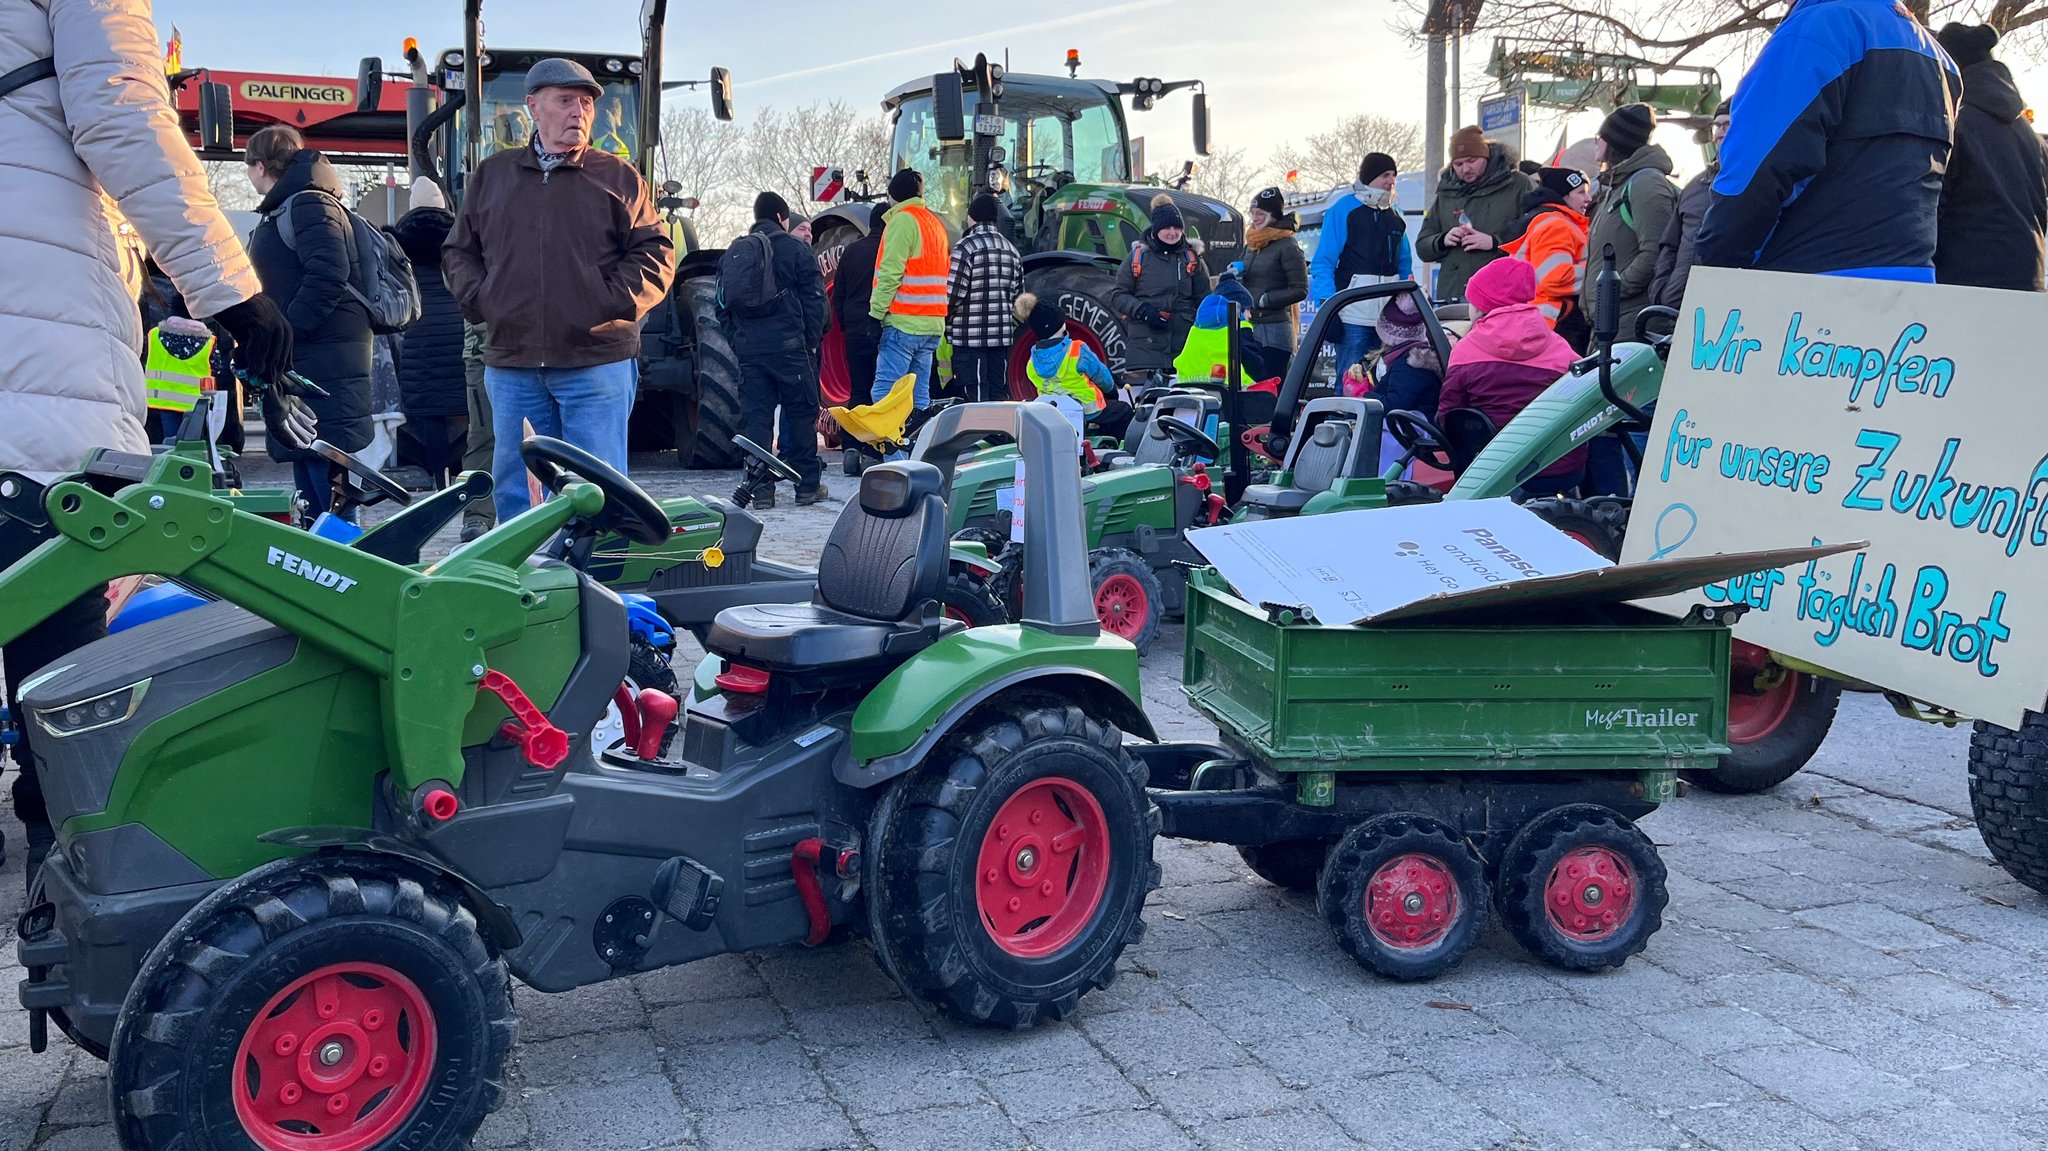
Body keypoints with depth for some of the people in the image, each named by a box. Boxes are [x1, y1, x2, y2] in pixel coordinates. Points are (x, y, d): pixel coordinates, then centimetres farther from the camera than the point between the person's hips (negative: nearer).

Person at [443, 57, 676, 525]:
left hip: (597, 362, -3)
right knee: (513, 492, 8)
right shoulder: (492, 175, 15)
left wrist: (619, 301, -11)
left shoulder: (618, 177, 7)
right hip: (511, 364, 3)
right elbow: (458, 252, 20)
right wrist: (478, 298, 3)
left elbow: (655, 253, 3)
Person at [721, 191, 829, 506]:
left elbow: (722, 304, 15)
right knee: (801, 413, 4)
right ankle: (806, 485, 7)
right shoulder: (795, 248, 0)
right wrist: (811, 340, 4)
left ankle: (761, 490, 2)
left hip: (748, 348, 4)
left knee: (755, 417, 4)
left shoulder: (732, 253, 14)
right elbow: (814, 299, -4)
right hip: (789, 346, -4)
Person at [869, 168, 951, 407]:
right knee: (919, 397, 8)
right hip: (933, 325, 8)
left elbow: (890, 273, -14)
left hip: (904, 323, -8)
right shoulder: (935, 223, 20)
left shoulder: (902, 220, -6)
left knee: (884, 394, -11)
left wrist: (875, 313, -13)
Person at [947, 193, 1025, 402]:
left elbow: (953, 293, -12)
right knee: (1000, 396, 10)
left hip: (970, 337, -6)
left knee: (976, 400, -6)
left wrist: (944, 321, 4)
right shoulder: (1011, 249, 12)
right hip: (1003, 335, 6)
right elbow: (1018, 295, 15)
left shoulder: (967, 247, -10)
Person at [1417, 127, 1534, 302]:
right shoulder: (1446, 194, 20)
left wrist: (1495, 242, -14)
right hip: (1452, 296, 4)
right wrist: (1442, 241, -2)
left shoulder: (1518, 185, 6)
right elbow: (1422, 247, 20)